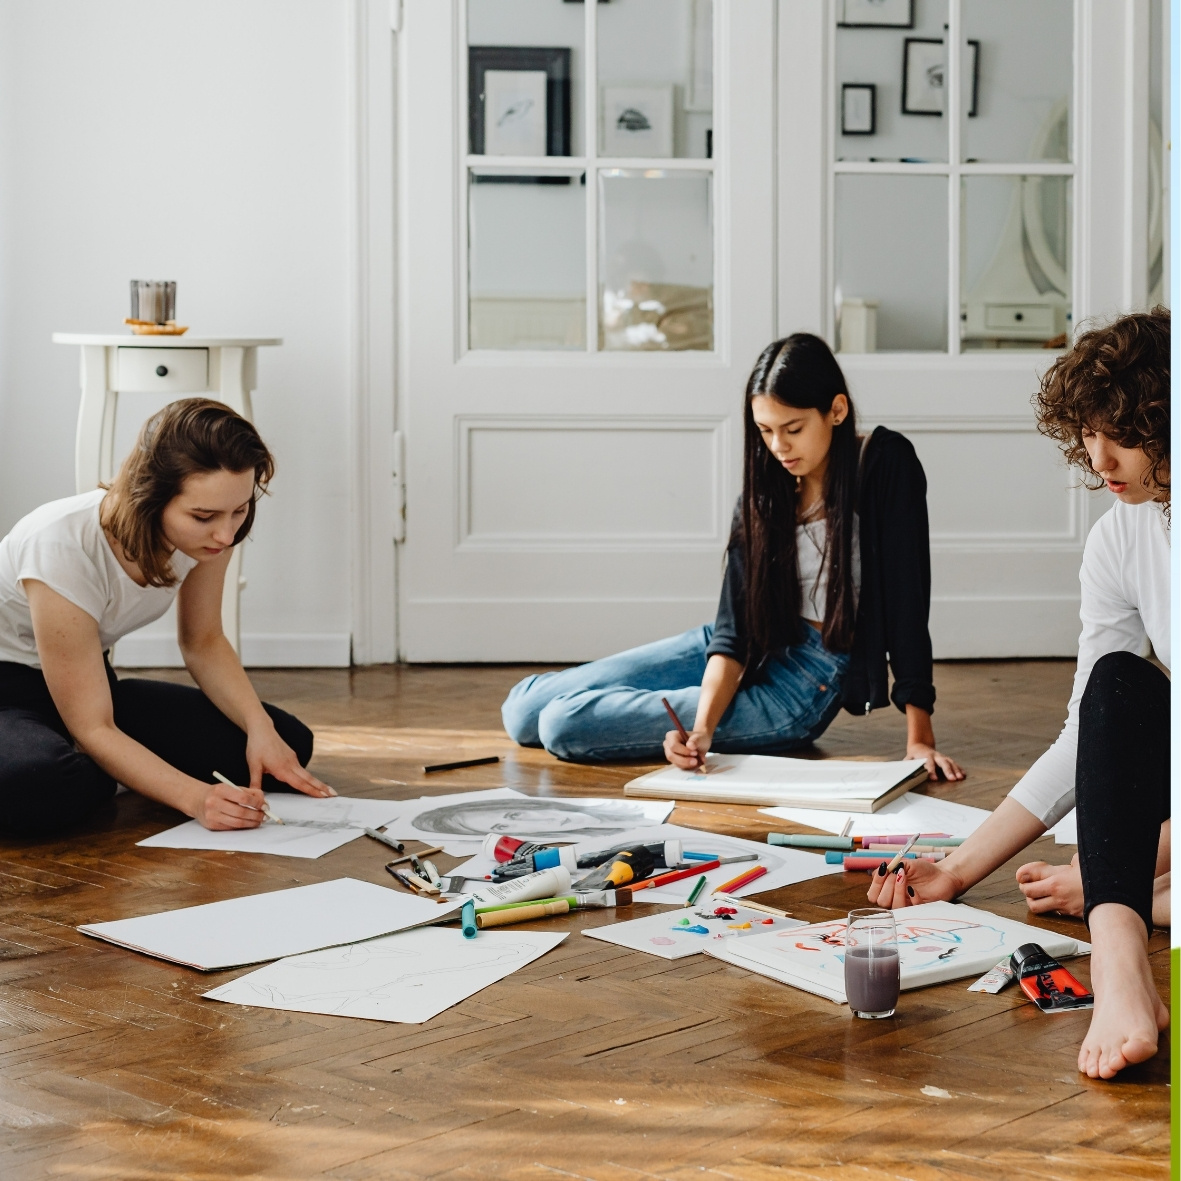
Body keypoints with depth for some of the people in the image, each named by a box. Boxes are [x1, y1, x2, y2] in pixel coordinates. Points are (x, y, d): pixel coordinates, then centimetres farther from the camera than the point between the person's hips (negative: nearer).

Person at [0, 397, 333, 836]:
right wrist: (195, 797, -40)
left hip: (92, 684, 7)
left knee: (288, 744, -8)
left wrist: (260, 727, -15)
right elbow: (92, 729, -28)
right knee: (41, 787, -42)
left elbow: (203, 643, 3)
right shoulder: (63, 547, -33)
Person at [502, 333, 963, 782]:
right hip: (755, 651, 6)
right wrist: (703, 727, -25)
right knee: (523, 711, -1)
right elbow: (735, 626, -8)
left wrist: (920, 738, -22)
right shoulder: (767, 489, -1)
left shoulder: (886, 466, -15)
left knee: (563, 724, -17)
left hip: (806, 683, -5)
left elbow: (907, 599, -17)